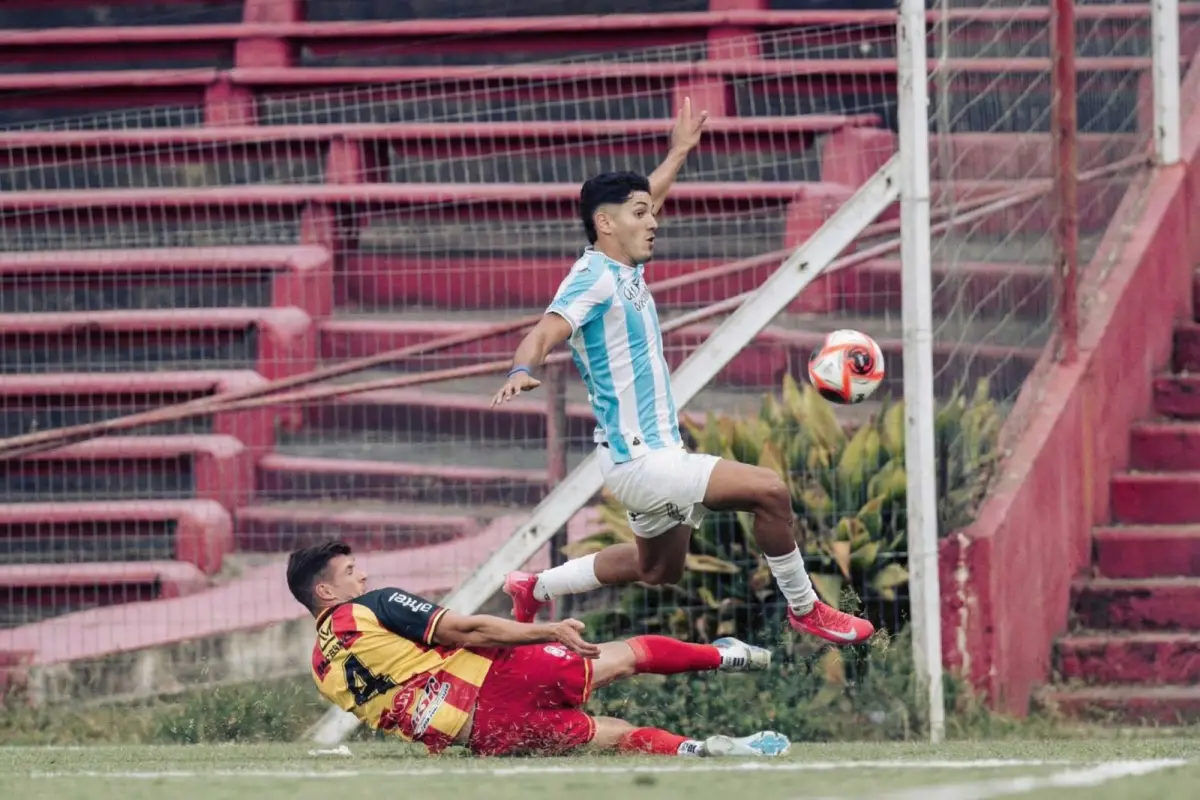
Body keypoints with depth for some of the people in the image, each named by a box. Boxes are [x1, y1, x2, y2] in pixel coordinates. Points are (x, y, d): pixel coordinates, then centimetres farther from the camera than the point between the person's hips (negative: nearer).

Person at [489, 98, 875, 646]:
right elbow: (545, 333, -34)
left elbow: (641, 205, 30)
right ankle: (804, 609, -2)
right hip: (638, 461, -11)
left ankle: (536, 589, 35)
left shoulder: (625, 267, 9)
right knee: (768, 491, -18)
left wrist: (679, 153, 40)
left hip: (657, 452, 11)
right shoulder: (595, 278, -18)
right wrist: (521, 371, -54)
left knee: (658, 570, 26)